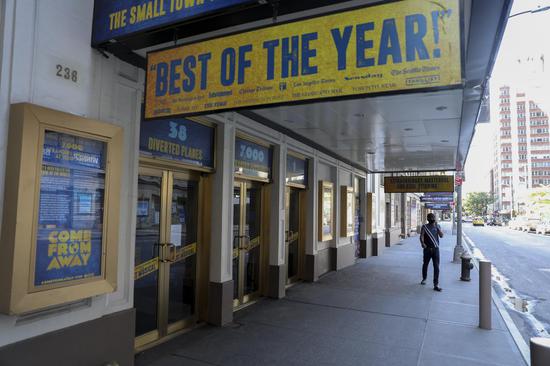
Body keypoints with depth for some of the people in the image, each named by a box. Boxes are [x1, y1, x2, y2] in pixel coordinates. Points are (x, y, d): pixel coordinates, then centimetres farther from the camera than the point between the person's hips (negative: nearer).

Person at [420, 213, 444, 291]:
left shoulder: (437, 226, 8)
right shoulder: (424, 226, 1)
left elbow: (441, 235, -3)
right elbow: (421, 236, -9)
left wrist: (437, 227, -12)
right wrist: (423, 243, -26)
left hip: (436, 249, 1)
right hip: (427, 249, -1)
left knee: (436, 267, -5)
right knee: (425, 264, 15)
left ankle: (436, 285, -3)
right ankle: (424, 279, 38)